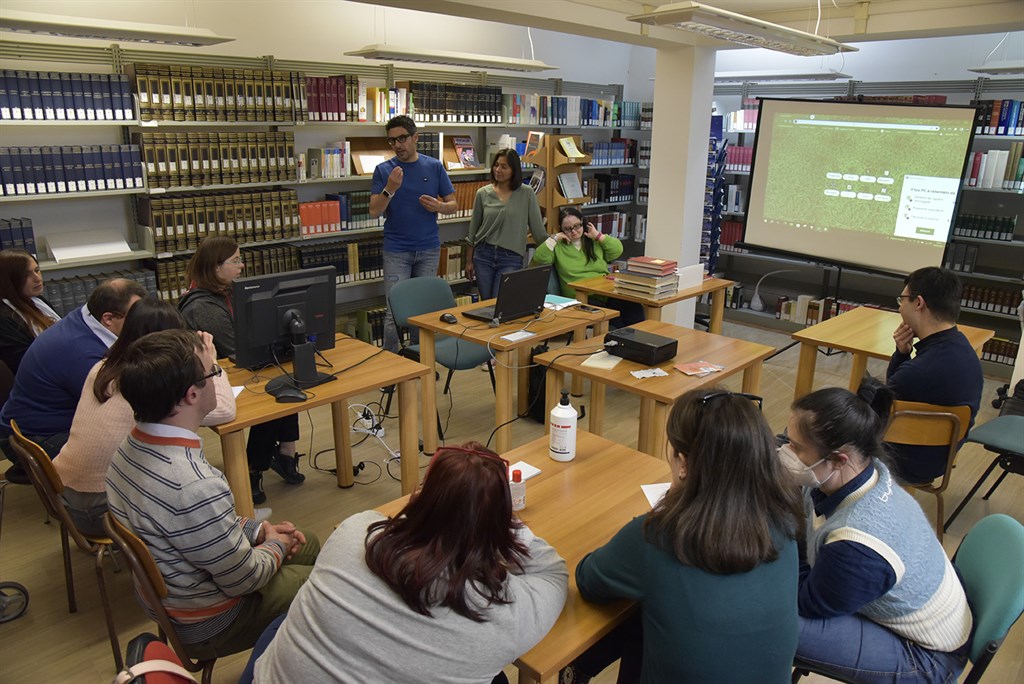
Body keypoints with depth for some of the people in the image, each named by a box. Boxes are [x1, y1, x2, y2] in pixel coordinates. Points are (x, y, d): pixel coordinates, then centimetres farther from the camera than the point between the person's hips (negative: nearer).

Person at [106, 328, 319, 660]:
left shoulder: (131, 445, -11)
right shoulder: (196, 488, -40)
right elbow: (242, 580, -24)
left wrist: (256, 529, 4)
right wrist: (276, 546, -5)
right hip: (204, 626, -8)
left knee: (310, 544, 20)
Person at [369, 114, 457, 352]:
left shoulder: (434, 167, 3)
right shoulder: (384, 170, 0)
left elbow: (454, 204, 5)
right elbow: (374, 211, -7)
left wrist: (439, 206, -17)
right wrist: (390, 189, -24)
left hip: (428, 249, 2)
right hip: (396, 251, -2)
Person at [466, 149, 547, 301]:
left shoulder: (527, 193, -2)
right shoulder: (483, 193, 3)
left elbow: (537, 227, 2)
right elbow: (473, 229, 10)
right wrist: (469, 260, 10)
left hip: (511, 258, -2)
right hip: (483, 255, 2)